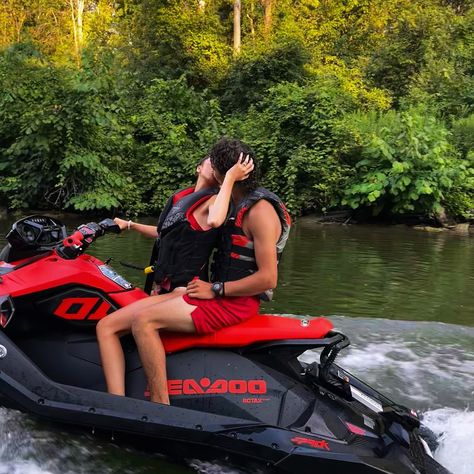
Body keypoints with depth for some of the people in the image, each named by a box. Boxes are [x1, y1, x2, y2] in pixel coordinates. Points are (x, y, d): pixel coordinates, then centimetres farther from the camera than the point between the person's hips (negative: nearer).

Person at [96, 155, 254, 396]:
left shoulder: (213, 200, -9)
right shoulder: (182, 197, 18)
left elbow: (214, 220, -35)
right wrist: (130, 225, 37)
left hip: (183, 292, -10)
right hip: (168, 288, 10)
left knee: (106, 327, -16)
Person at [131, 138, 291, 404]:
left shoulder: (260, 210, -18)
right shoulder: (246, 203, 14)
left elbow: (268, 278, -23)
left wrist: (216, 289, -18)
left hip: (234, 303, -11)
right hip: (230, 296, 11)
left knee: (143, 320, -20)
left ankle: (160, 405, -21)